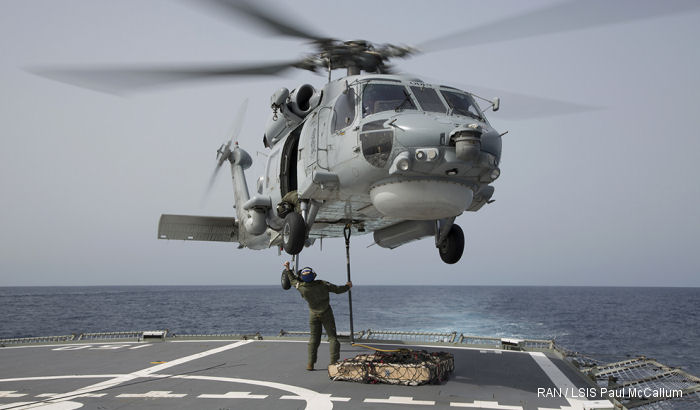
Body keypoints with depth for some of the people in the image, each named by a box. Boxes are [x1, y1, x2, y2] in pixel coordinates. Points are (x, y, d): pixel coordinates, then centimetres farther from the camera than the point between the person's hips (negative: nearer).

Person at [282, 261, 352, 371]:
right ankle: (334, 362, -2)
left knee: (314, 338, 10)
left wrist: (287, 268, 16)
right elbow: (338, 289, -7)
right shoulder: (323, 284, -19)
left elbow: (293, 280, 4)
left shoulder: (301, 287, -18)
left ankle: (310, 363, 8)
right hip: (326, 313, -1)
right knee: (332, 337, 4)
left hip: (313, 314, 1)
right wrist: (347, 286, 13)